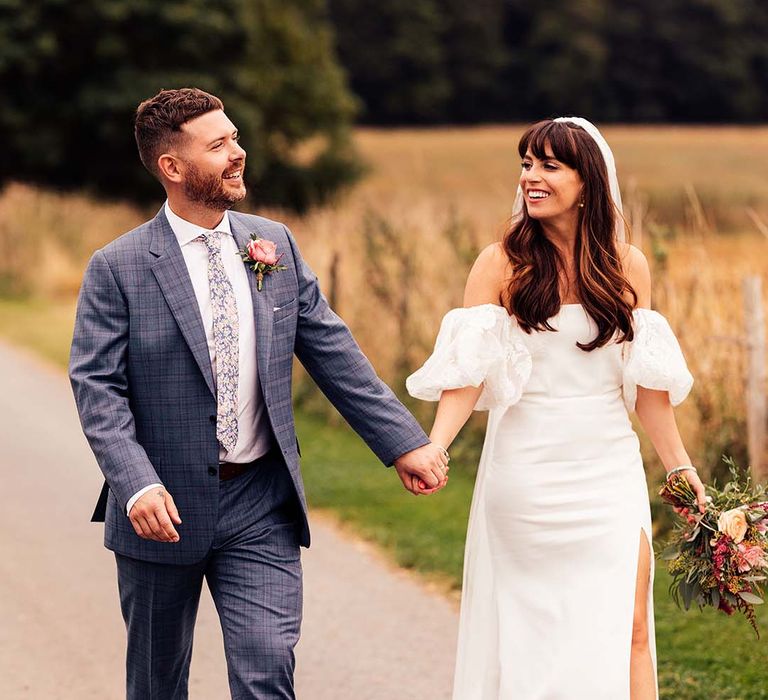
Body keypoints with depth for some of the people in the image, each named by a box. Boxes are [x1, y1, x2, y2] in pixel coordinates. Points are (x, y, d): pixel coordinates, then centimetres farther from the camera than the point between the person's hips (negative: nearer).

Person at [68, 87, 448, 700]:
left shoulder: (275, 244, 4)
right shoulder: (118, 268, -8)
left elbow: (332, 352, 7)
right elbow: (98, 388, -13)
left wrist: (404, 442, 4)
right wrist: (137, 484, -28)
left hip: (262, 509, 2)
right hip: (165, 510, -2)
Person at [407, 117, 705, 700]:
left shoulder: (625, 266, 4)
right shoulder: (502, 263, -3)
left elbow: (645, 378, 10)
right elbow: (470, 370, -10)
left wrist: (680, 464, 11)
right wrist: (435, 446, -24)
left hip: (609, 471, 2)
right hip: (526, 472, -2)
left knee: (628, 629, -4)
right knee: (527, 630, 4)